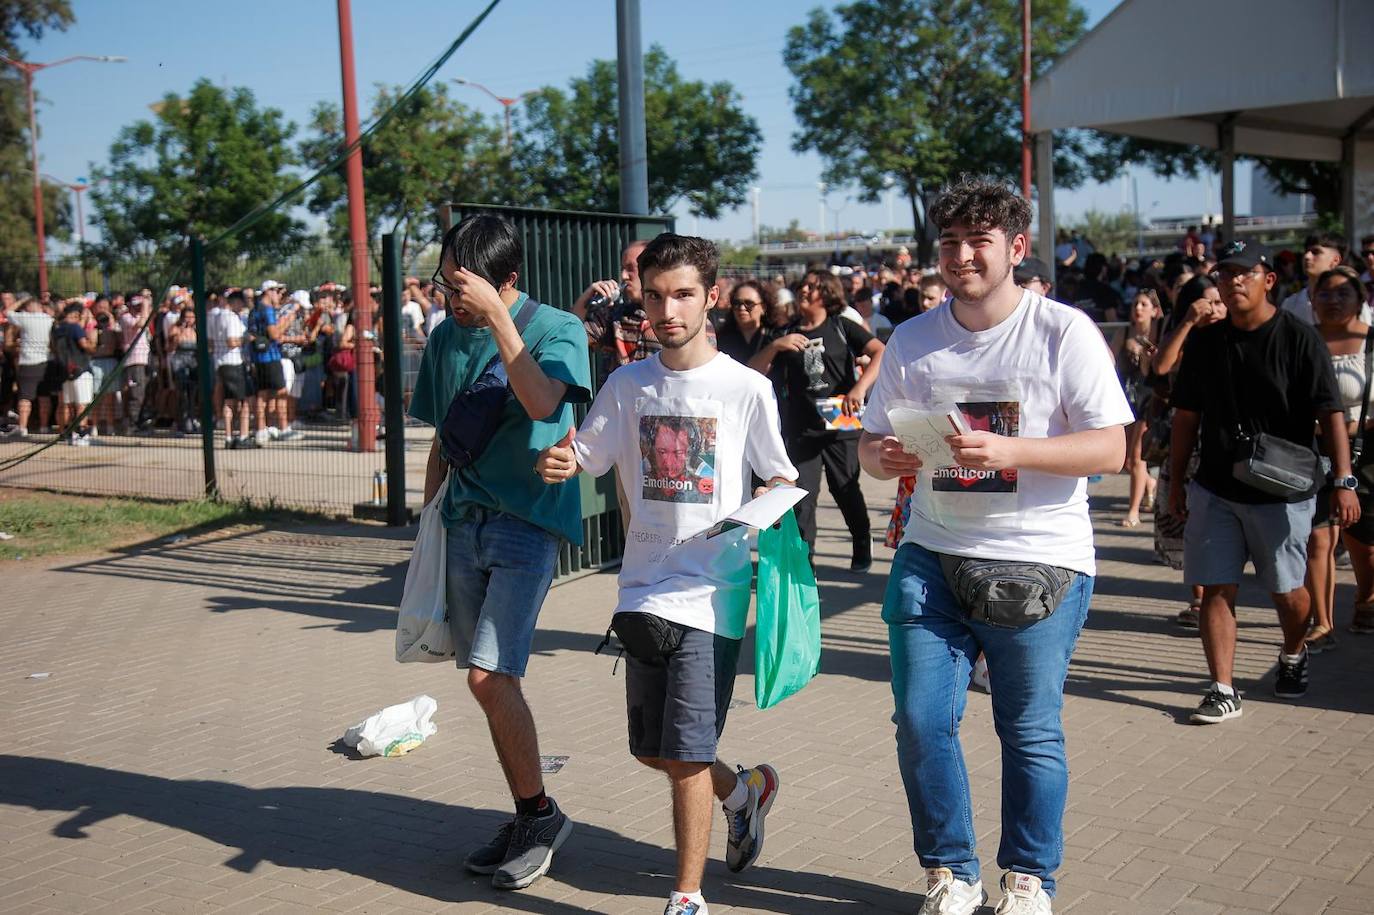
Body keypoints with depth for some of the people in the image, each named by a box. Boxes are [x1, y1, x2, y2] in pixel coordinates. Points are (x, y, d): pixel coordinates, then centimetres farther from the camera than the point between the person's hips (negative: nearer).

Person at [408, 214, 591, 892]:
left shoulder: (555, 329, -6)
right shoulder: (446, 337, 11)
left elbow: (541, 402, -26)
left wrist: (497, 316, -24)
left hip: (526, 523, -6)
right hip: (464, 525, 6)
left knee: (490, 677, -15)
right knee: (490, 682, 8)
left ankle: (540, 815, 5)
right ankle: (528, 818, 22)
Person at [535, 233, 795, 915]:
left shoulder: (746, 389, -4)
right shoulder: (628, 384, 6)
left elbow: (780, 479, 3)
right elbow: (583, 458, 8)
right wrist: (560, 465, -14)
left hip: (712, 588, -5)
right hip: (644, 585, 5)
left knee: (685, 755, -6)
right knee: (651, 749, 15)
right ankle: (745, 791, 43)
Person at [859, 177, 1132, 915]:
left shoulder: (1065, 332, -5)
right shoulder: (912, 340, 8)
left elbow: (1110, 449, -10)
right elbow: (872, 440, 12)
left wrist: (1010, 450, -24)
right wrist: (882, 457, -13)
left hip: (1040, 562, -3)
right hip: (932, 556, 3)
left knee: (1031, 732, 6)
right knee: (921, 720, 0)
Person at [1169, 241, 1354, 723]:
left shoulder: (1299, 338, -7)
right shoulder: (1204, 341, 5)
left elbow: (1330, 414, -9)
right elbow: (1186, 417, 10)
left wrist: (1344, 480, -17)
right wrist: (1176, 483, 10)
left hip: (1282, 493, -3)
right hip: (1214, 491, 3)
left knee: (1286, 590, 10)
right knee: (1217, 589, -1)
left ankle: (1293, 655, 40)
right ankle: (1223, 690, 4)